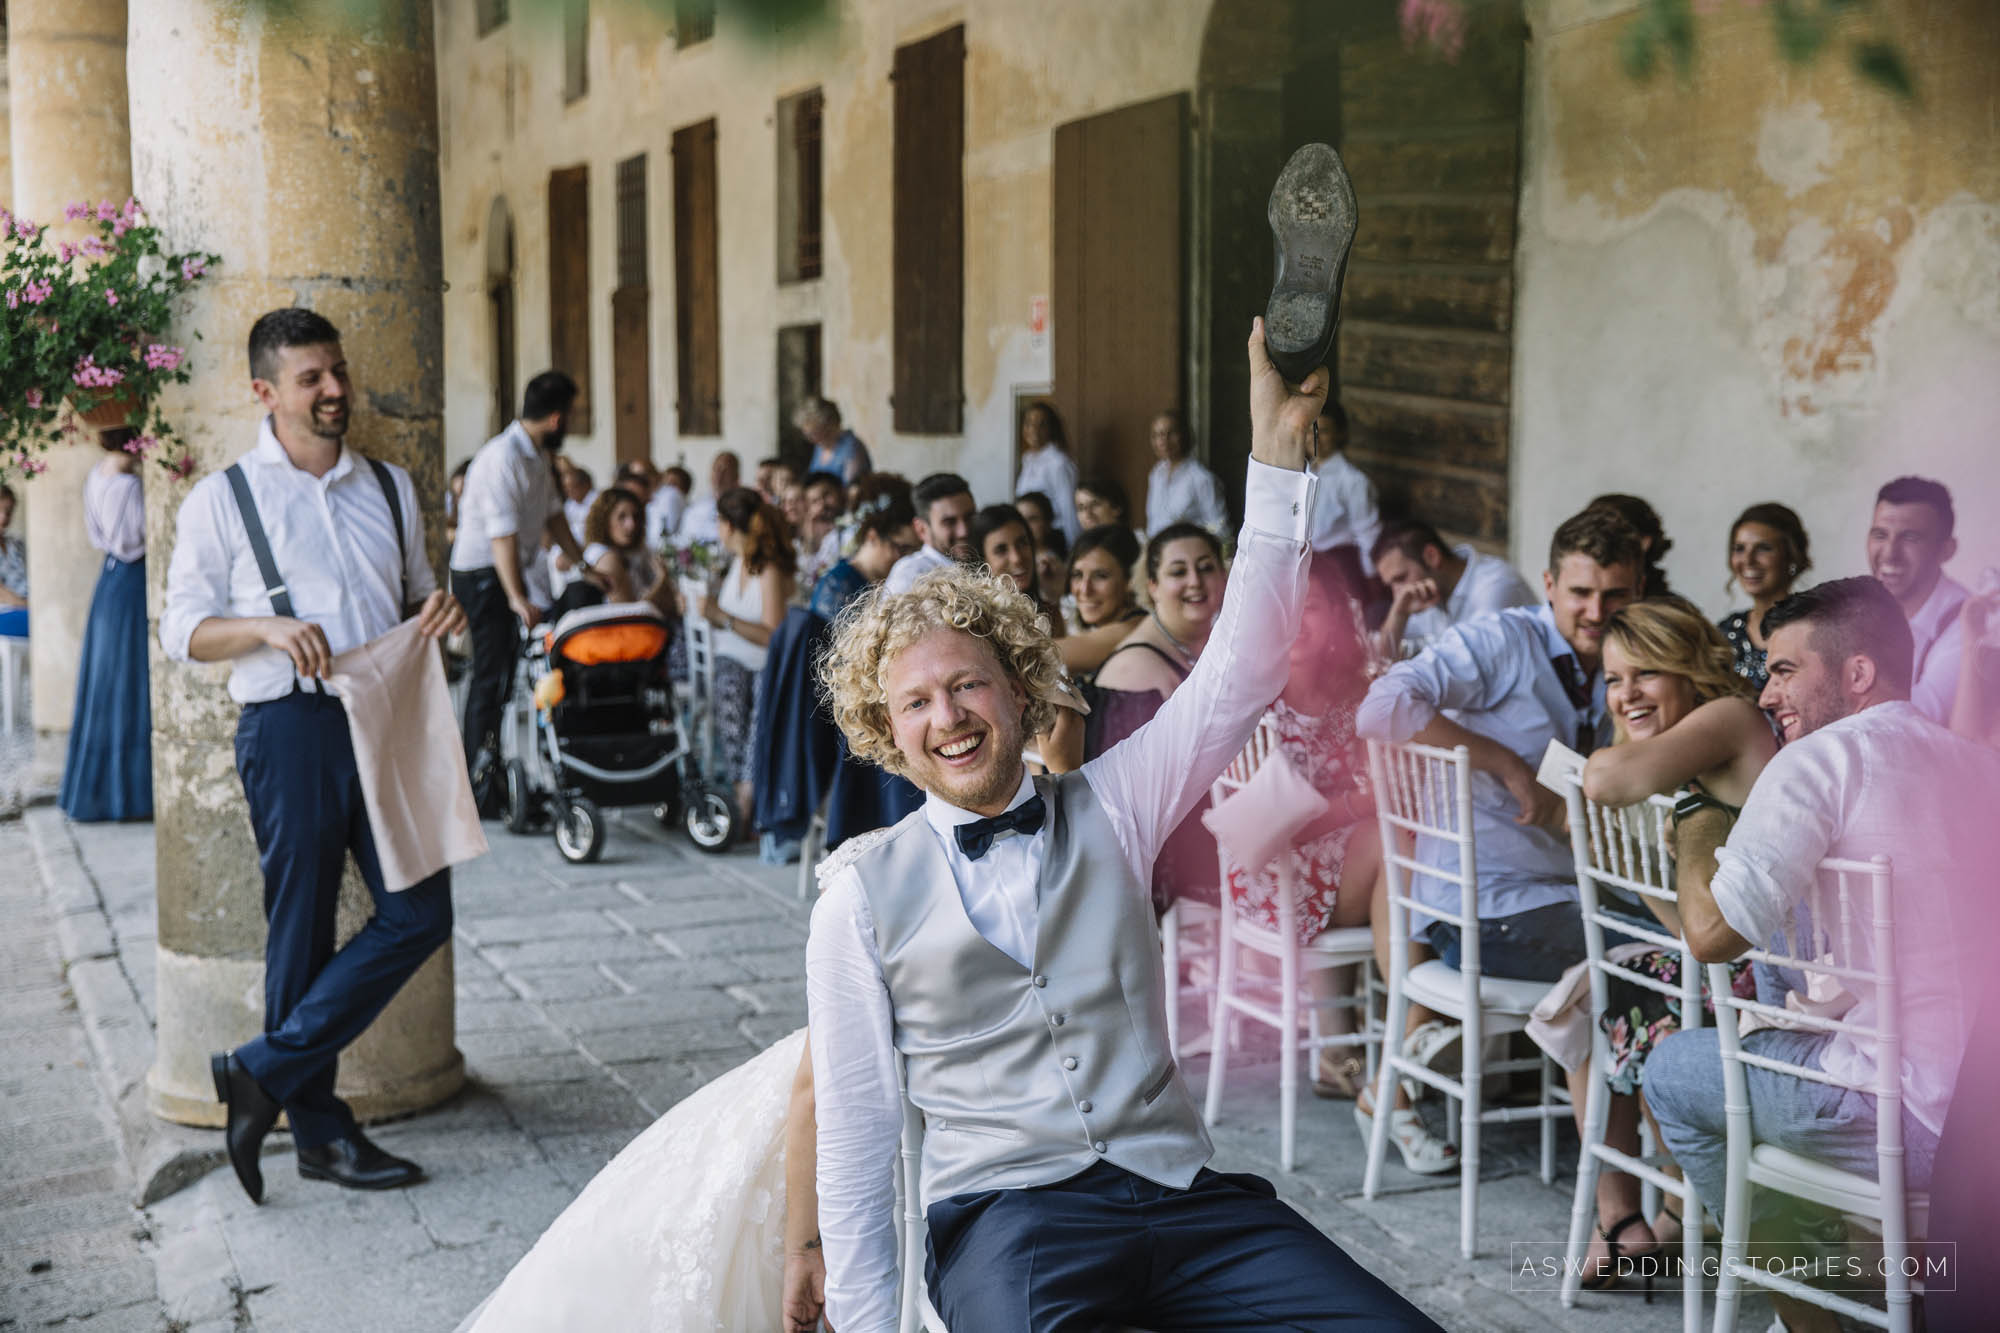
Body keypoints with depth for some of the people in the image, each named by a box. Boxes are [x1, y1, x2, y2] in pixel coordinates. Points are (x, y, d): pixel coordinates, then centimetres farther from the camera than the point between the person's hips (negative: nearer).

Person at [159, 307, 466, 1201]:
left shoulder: (390, 487, 16)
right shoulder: (222, 500, 2)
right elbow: (182, 630, 0)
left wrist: (439, 610, 2)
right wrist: (267, 628, -18)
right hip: (291, 728, -5)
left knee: (420, 913, -2)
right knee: (303, 929, 1)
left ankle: (265, 1074, 8)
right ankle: (320, 1132, 14)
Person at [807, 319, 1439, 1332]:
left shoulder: (1109, 812, 13)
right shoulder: (865, 890, 7)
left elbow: (1240, 676, 3)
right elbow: (853, 1124, 7)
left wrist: (1276, 453, -5)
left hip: (1179, 1192, 3)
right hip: (1009, 1210, -2)